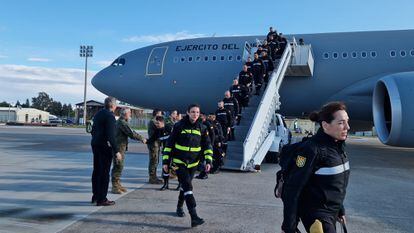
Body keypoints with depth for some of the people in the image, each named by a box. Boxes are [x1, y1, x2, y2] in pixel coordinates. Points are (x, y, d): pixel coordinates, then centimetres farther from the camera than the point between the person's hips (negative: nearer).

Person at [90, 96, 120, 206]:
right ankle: (102, 199, 4)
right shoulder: (110, 116, -17)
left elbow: (93, 130, 18)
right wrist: (116, 151, -22)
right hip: (105, 147, -9)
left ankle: (95, 196, 28)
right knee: (104, 173, -1)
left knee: (96, 171, 17)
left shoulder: (98, 114, 11)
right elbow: (110, 135, -23)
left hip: (95, 145, 9)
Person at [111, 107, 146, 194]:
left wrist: (141, 138, 14)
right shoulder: (122, 123, -16)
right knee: (118, 166, -7)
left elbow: (131, 132, 20)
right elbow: (131, 133, -18)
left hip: (121, 147, 11)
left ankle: (118, 184, 24)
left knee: (120, 166, 15)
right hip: (119, 147, -11)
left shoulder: (121, 122, 18)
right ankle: (115, 186, -3)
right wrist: (142, 139, -7)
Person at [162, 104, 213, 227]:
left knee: (185, 186, 18)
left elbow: (207, 145, 5)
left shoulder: (202, 128, 0)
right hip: (179, 162, -4)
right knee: (188, 187, -14)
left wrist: (208, 161, -7)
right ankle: (194, 217, -19)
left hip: (193, 163, 4)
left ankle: (179, 207, 42)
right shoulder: (179, 126, -8)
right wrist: (165, 161, -6)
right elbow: (169, 144, -4)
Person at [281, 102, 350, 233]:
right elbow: (292, 188, -22)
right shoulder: (313, 149, -23)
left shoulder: (339, 145, 3)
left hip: (332, 212, 8)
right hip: (316, 215, -8)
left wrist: (340, 210, 19)